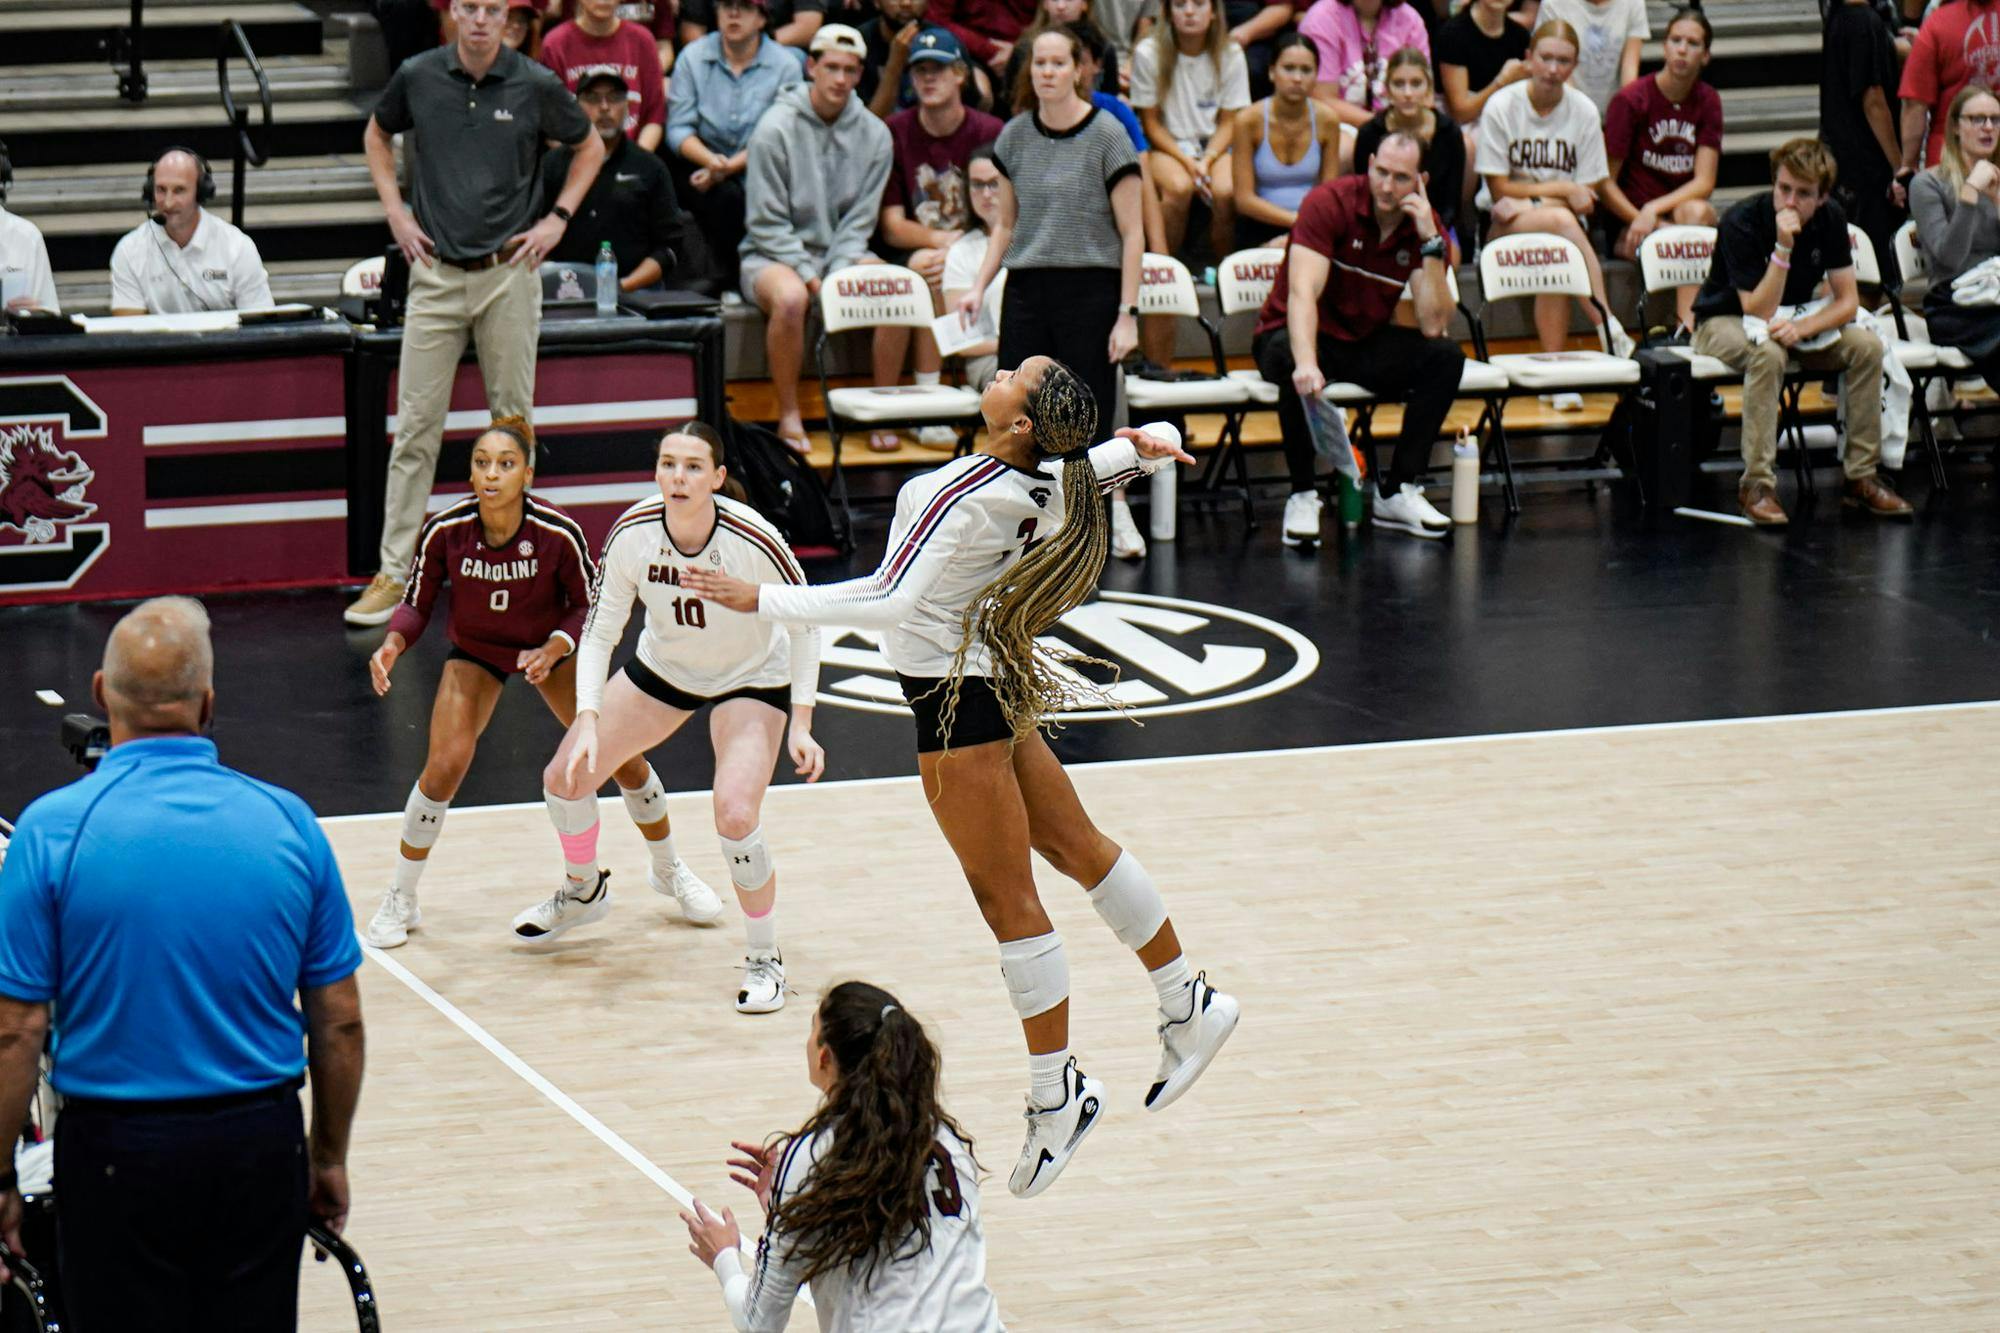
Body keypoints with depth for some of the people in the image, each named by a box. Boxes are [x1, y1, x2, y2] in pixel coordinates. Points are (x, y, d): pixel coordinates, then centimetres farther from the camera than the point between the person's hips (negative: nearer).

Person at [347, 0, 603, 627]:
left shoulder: (535, 85, -4)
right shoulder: (418, 77, 0)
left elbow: (589, 148, 12)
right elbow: (378, 135, 19)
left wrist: (558, 218, 2)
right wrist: (395, 210, 8)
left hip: (509, 274, -1)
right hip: (436, 273, 1)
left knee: (513, 422, 7)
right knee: (415, 426, -1)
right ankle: (394, 572, 2)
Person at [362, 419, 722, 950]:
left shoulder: (559, 533, -29)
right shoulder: (445, 530, -27)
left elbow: (587, 607, -14)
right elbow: (416, 604, -13)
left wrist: (552, 651, -31)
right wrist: (393, 643, -33)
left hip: (552, 644, 0)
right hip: (476, 649, 0)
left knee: (621, 754, -3)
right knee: (445, 765, -19)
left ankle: (669, 870, 25)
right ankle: (400, 901, 0)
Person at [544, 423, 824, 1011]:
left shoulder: (753, 539, -32)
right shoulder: (633, 533, -24)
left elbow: (804, 623, -17)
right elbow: (599, 631, -14)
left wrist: (801, 725, -21)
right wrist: (587, 720, -25)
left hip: (752, 679, -4)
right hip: (663, 668, 4)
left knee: (735, 815, -24)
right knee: (565, 776, 5)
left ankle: (765, 958, -1)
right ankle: (582, 891, 38)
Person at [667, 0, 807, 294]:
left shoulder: (786, 65, -2)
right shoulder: (693, 57, 3)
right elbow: (678, 129, -2)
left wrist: (729, 167, -22)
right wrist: (711, 160, -22)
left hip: (756, 169, 0)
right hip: (699, 165, 0)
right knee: (726, 195, -31)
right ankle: (727, 283, -16)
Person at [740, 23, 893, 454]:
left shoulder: (874, 135, 4)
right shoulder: (776, 128, -9)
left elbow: (860, 220, 3)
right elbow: (766, 222, -10)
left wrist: (839, 273, -13)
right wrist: (808, 275, -19)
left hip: (841, 255, 4)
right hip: (772, 256, -4)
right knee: (790, 298, -38)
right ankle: (789, 417, -22)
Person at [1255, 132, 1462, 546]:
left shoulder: (1427, 227, -8)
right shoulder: (1330, 203, -20)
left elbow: (1432, 326, -18)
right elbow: (1302, 294, -31)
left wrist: (1431, 242, -26)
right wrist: (1306, 363, -49)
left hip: (1366, 341, 4)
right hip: (1299, 333, -4)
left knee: (1446, 357, -20)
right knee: (1298, 365, -39)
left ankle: (1397, 491, -11)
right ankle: (1302, 495, -22)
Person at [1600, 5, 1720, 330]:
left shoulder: (1708, 102, 5)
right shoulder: (1631, 99, -5)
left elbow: (1704, 182, -5)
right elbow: (1605, 182, -5)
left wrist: (1653, 211, -21)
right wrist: (1645, 223, -19)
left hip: (1684, 209, 3)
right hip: (1631, 220, -3)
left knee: (1695, 211, -34)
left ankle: (1687, 326, -42)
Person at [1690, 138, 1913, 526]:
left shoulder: (1829, 218, -9)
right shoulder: (1743, 222, -25)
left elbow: (1847, 301, -9)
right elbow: (1759, 311, -30)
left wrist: (1802, 328, -29)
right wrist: (1783, 247, -41)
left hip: (1791, 319, 5)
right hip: (1724, 320, -5)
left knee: (1867, 346, -19)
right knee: (1768, 353, -39)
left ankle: (1861, 477, -11)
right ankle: (1757, 484, -33)